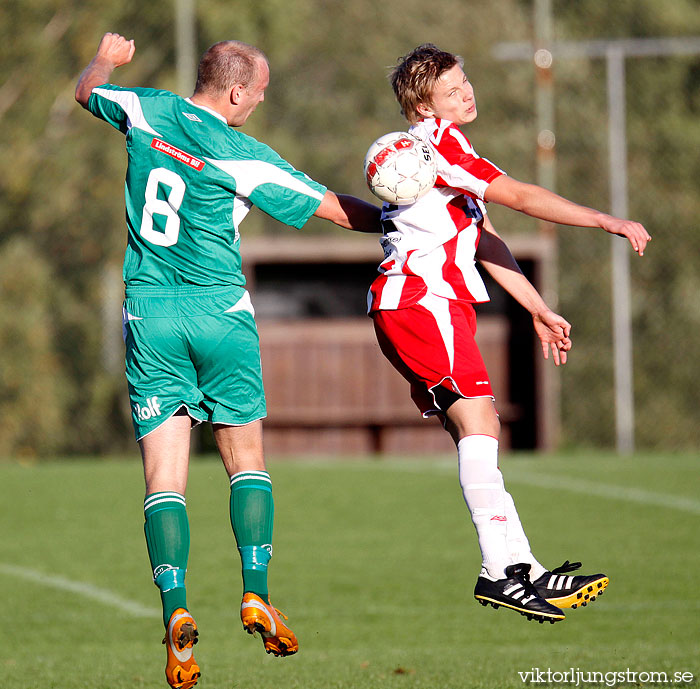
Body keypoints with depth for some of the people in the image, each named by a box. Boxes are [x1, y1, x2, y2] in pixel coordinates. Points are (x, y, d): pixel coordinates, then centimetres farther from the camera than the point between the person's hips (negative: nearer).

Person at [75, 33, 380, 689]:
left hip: (149, 312, 2)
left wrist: (106, 58, 43)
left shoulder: (145, 112, 0)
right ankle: (256, 596, 2)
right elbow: (337, 209, -2)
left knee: (164, 477, -2)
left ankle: (175, 611, -17)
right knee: (247, 462, 13)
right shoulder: (248, 160, -8)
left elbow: (86, 91, 22)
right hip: (221, 313, -2)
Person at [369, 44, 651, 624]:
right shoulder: (437, 141, -7)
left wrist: (541, 312, 23)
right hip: (421, 298, -11)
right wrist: (606, 221, -15)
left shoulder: (447, 150, 26)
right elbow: (519, 196, -15)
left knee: (477, 432, 5)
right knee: (478, 422, -19)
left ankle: (522, 570, 1)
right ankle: (503, 570, -27)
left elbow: (486, 243, 27)